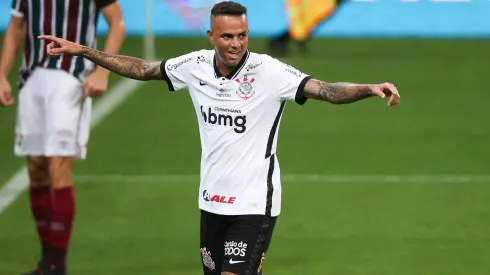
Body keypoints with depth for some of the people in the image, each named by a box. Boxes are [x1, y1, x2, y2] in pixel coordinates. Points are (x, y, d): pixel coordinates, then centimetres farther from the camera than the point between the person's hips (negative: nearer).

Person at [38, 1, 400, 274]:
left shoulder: (268, 71, -16)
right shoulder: (195, 65, -1)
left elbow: (327, 90, -26)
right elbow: (142, 69, 11)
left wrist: (370, 89, -44)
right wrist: (79, 50, 10)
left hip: (254, 204, -6)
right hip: (212, 201, 6)